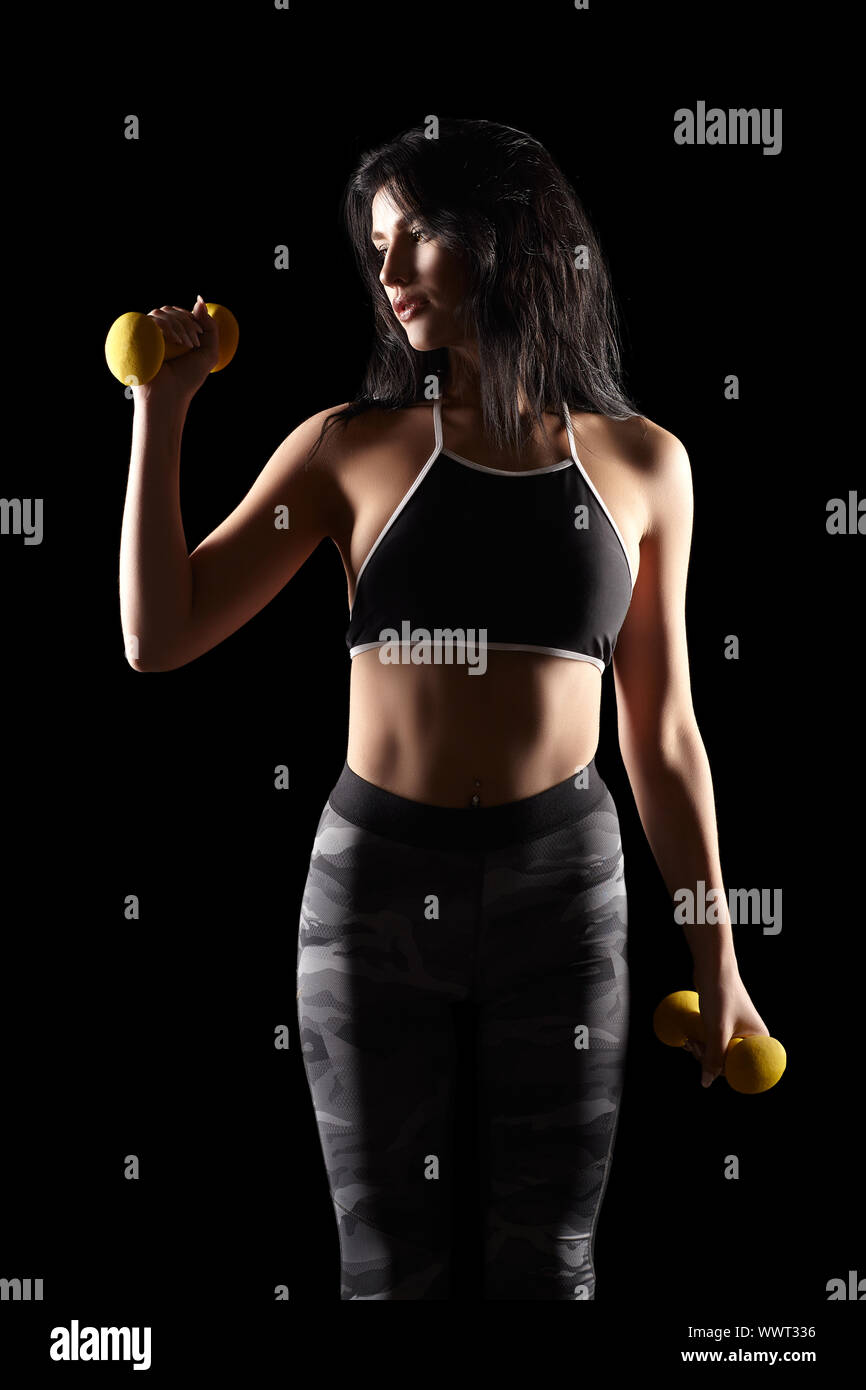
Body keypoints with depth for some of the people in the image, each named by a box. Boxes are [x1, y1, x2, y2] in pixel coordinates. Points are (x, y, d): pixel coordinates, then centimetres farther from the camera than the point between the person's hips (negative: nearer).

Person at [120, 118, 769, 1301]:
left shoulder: (642, 464, 3)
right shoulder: (351, 447, 1)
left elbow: (662, 732, 7)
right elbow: (160, 637, -4)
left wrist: (716, 960, 8)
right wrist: (162, 408, -7)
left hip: (563, 886, 1)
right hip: (377, 880, 0)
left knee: (550, 1259, 10)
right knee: (390, 1261, 10)